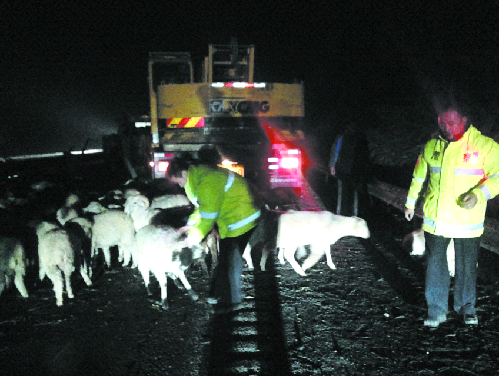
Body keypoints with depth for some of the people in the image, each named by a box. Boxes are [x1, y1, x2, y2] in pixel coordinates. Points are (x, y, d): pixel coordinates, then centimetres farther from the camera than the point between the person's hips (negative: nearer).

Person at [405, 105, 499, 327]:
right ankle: (437, 311, 20)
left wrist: (479, 194, -25)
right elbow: (419, 176, 16)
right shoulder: (432, 147, 4)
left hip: (468, 220, -2)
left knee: (467, 267, 12)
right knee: (435, 265, 6)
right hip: (435, 219, 2)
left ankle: (466, 307, 33)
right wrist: (410, 202, 22)